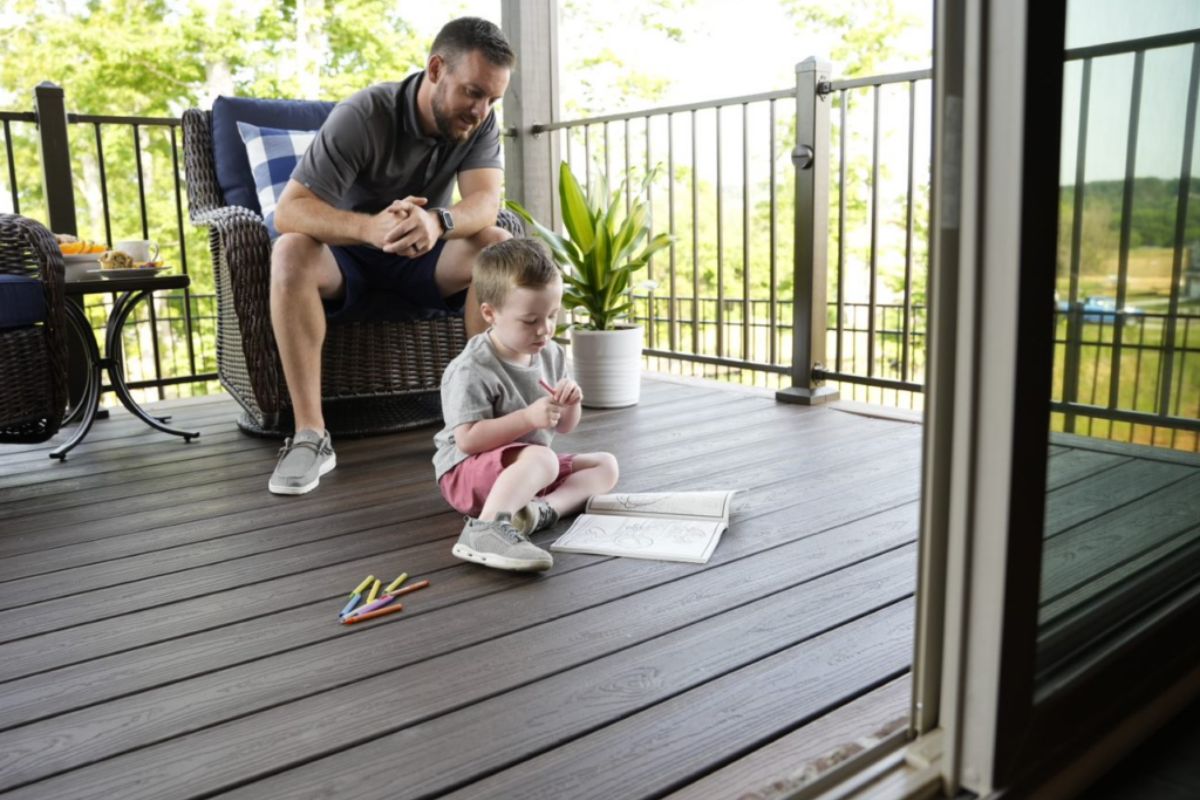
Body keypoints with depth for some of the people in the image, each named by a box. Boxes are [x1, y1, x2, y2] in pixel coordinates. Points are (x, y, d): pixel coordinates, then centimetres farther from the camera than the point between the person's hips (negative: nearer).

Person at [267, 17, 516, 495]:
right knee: (291, 252, -34)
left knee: (499, 246, -24)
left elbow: (486, 201, -23)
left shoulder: (480, 122, -8)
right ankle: (310, 435, -31)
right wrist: (370, 227, -50)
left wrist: (437, 221, -47)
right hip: (347, 265, -2)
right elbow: (288, 210, -29)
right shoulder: (362, 116, -21)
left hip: (420, 268, 3)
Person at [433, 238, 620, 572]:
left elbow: (564, 427, 11)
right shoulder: (472, 370, -20)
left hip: (528, 466, 9)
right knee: (541, 459, -35)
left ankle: (543, 509, -25)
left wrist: (571, 404, -12)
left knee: (605, 465, 1)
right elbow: (467, 439, -27)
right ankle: (484, 529, -51)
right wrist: (528, 417, -31)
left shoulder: (551, 354, 3)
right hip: (468, 473, -9)